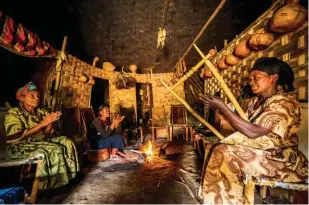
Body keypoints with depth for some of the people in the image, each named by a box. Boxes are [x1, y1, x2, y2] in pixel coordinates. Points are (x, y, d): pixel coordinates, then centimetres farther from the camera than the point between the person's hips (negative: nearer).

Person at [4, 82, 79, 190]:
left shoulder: (41, 112, 8)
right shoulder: (13, 113, -9)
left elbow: (46, 133, 7)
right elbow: (18, 137, -21)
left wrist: (51, 122, -14)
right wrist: (42, 123, -24)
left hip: (42, 141, 6)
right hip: (21, 146, -6)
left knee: (66, 142, -15)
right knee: (55, 150, -28)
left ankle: (68, 175, -8)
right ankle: (55, 184, -13)